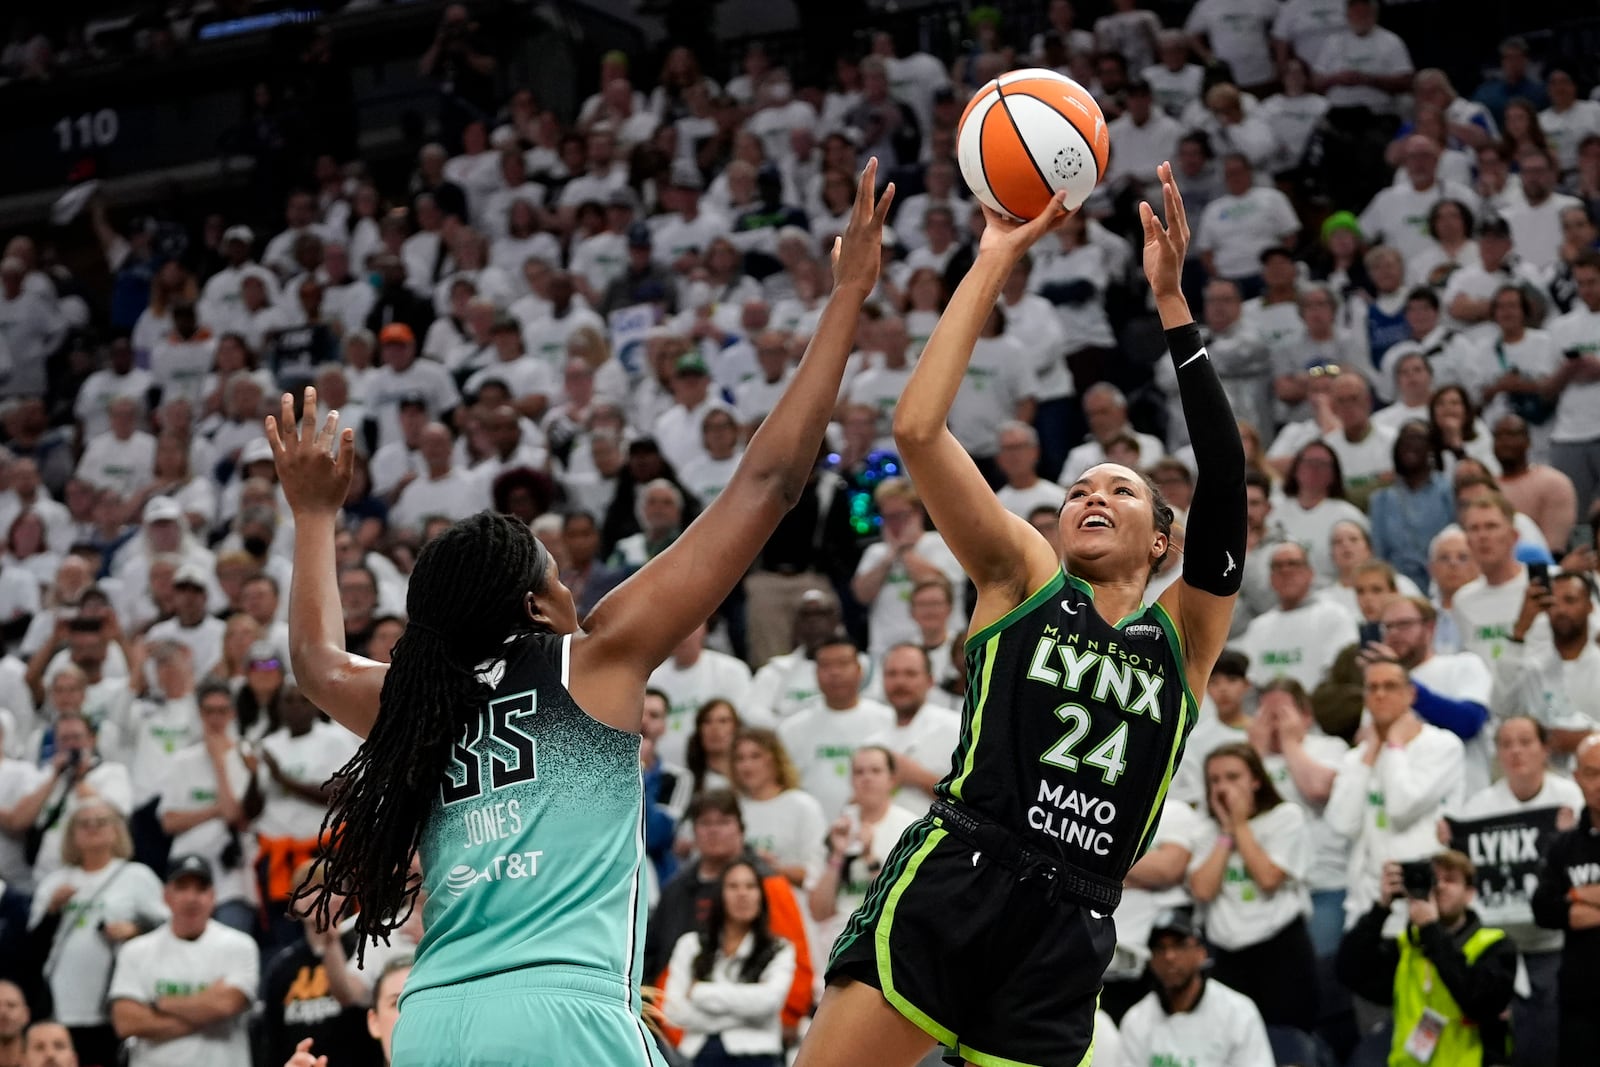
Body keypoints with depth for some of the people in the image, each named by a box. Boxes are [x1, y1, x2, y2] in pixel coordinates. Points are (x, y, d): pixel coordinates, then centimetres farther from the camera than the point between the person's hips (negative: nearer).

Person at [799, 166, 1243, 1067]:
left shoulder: (1184, 636, 16)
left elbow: (1226, 474, 2)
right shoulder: (1023, 580, 14)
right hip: (946, 887, -1)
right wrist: (995, 262, 2)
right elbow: (916, 430, 3)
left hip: (1067, 936, 2)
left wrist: (1172, 302, -3)